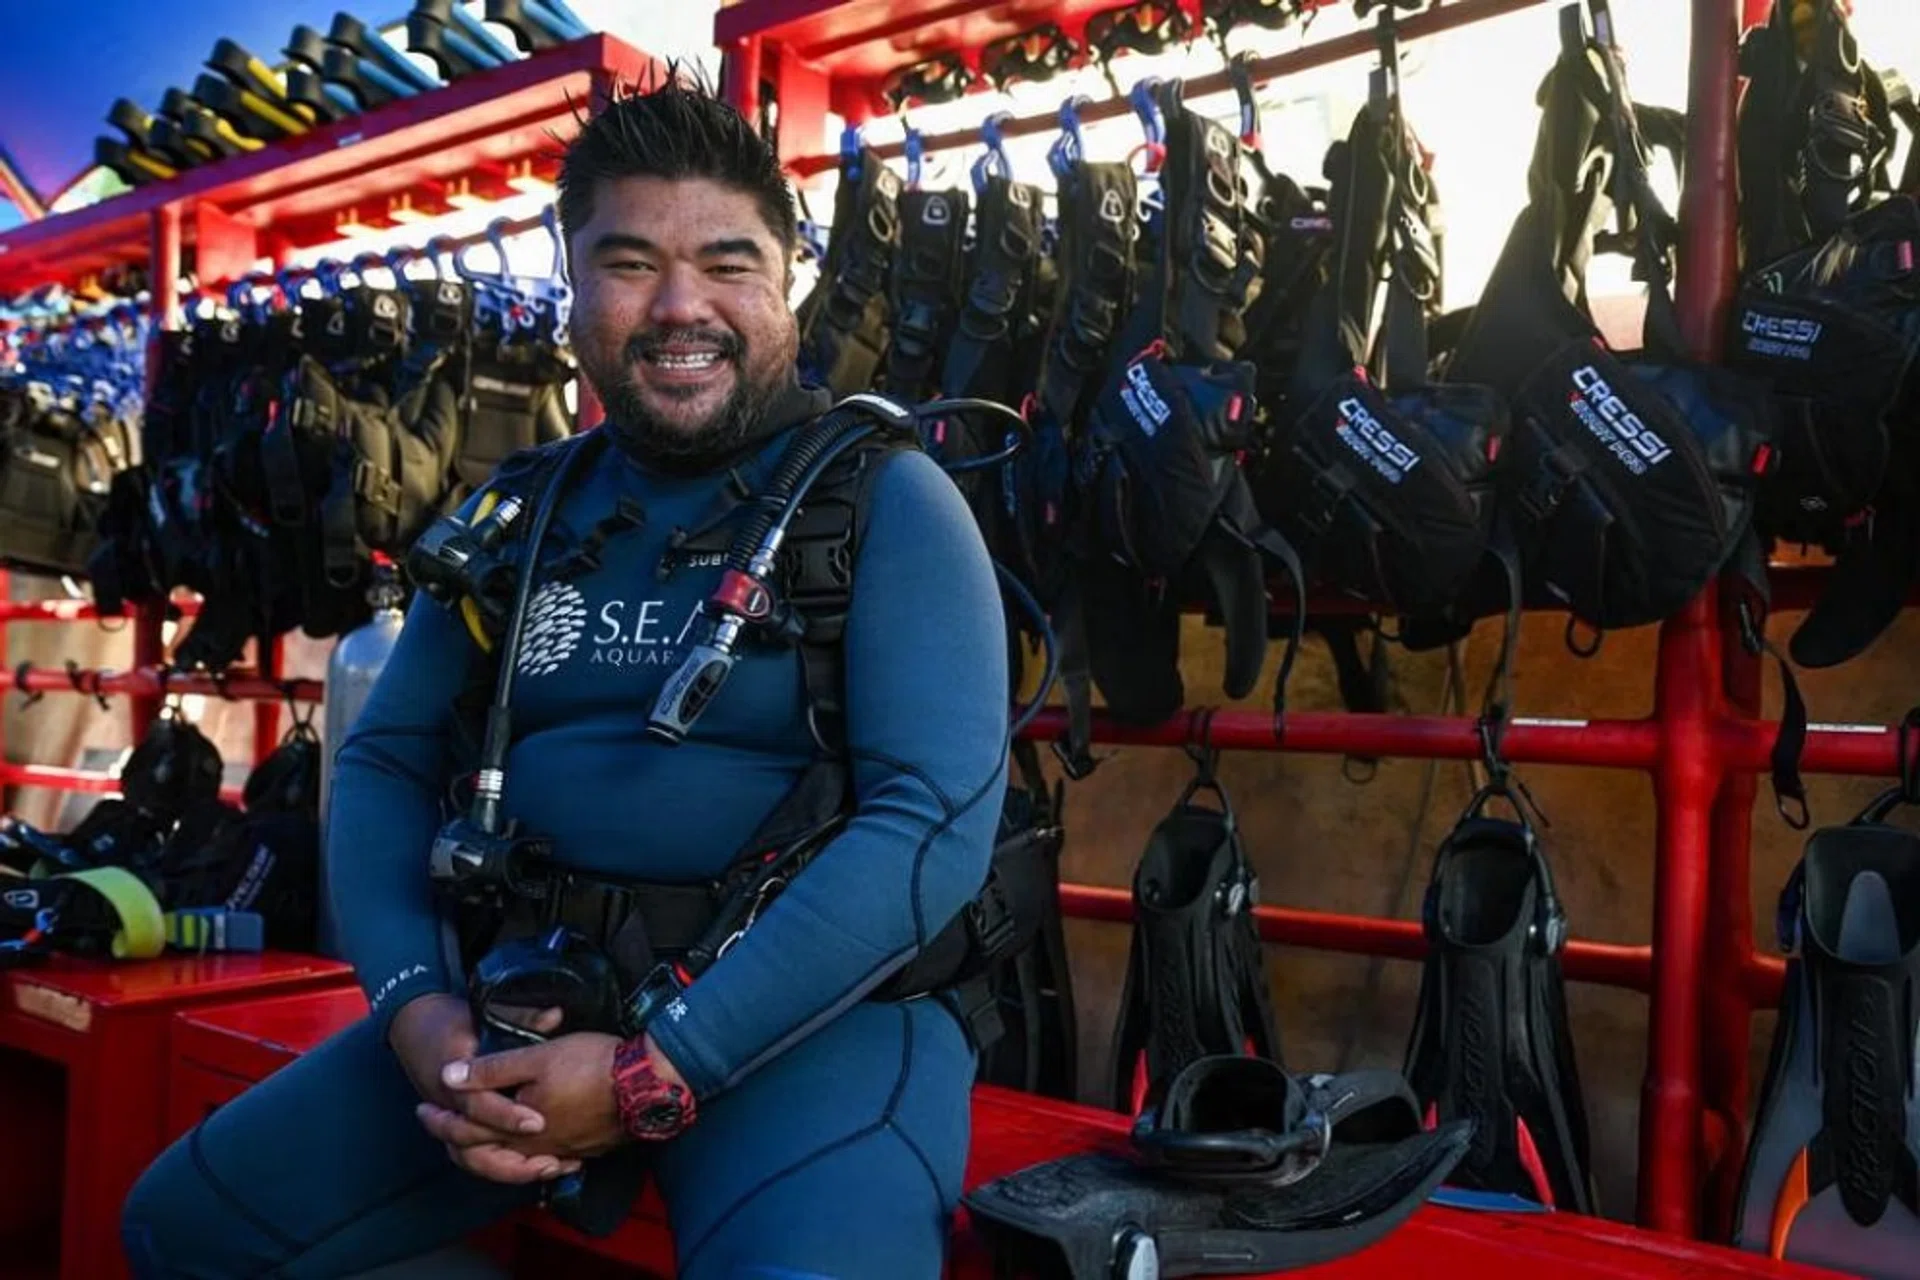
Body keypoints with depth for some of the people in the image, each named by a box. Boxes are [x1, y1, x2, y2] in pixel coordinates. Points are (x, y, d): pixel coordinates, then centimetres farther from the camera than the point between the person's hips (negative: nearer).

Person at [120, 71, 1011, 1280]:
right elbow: (385, 761, 11)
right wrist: (413, 1000, -8)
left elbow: (937, 819, -17)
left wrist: (659, 1066, -21)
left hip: (816, 1009, -5)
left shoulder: (885, 498, -7)